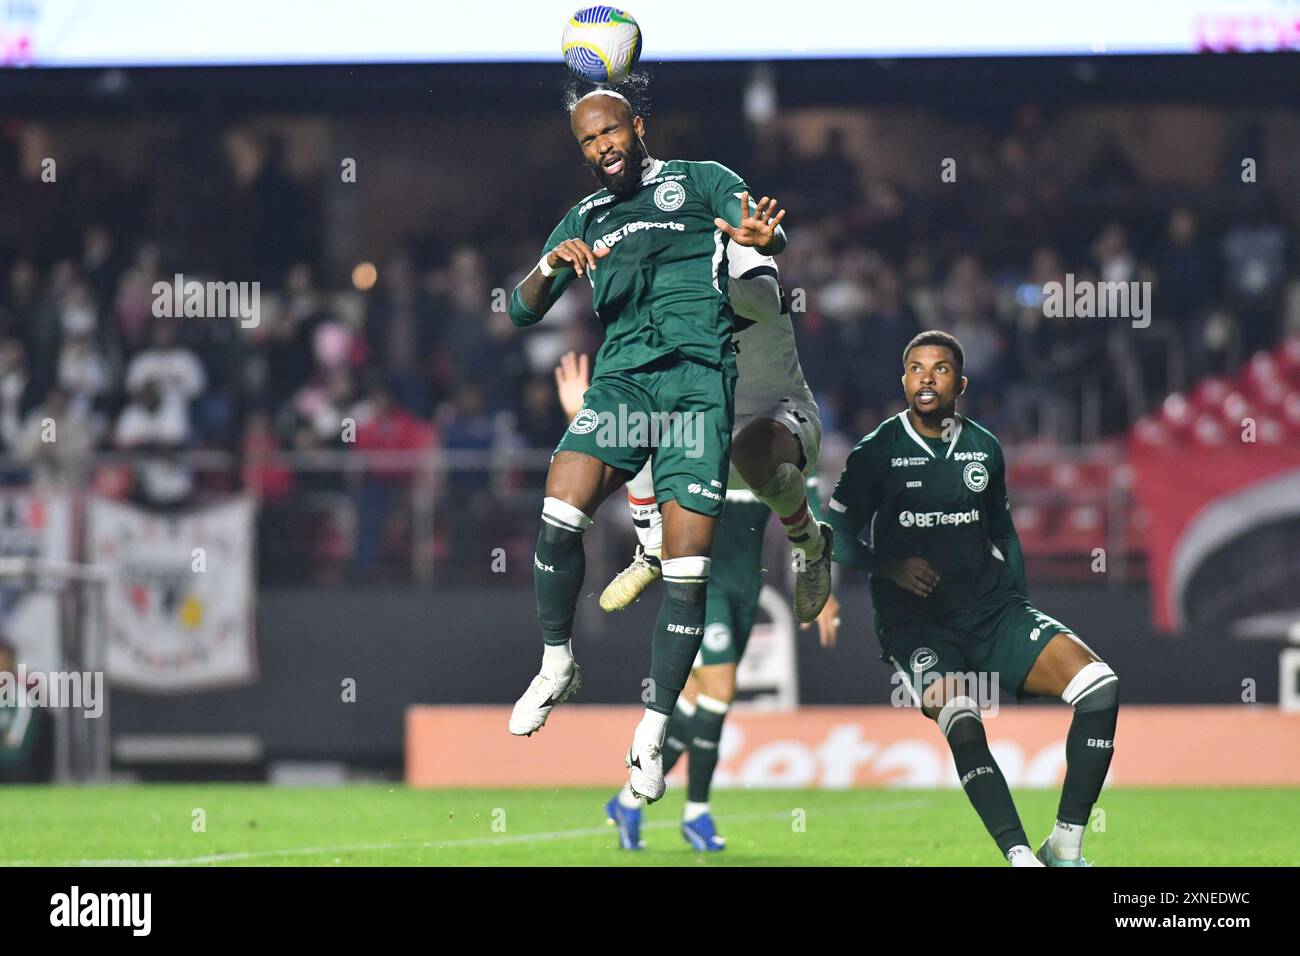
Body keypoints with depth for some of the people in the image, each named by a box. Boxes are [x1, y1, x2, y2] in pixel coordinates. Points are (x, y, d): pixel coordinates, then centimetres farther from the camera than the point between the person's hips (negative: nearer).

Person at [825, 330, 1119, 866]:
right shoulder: (876, 453, 3)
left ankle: (1066, 846, -16)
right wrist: (890, 566, -12)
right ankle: (1020, 857, -37)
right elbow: (835, 538, 5)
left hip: (993, 611, 4)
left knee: (1100, 685, -20)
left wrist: (1021, 613, 16)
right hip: (916, 625, -4)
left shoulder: (985, 449, 13)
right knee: (962, 722, -34)